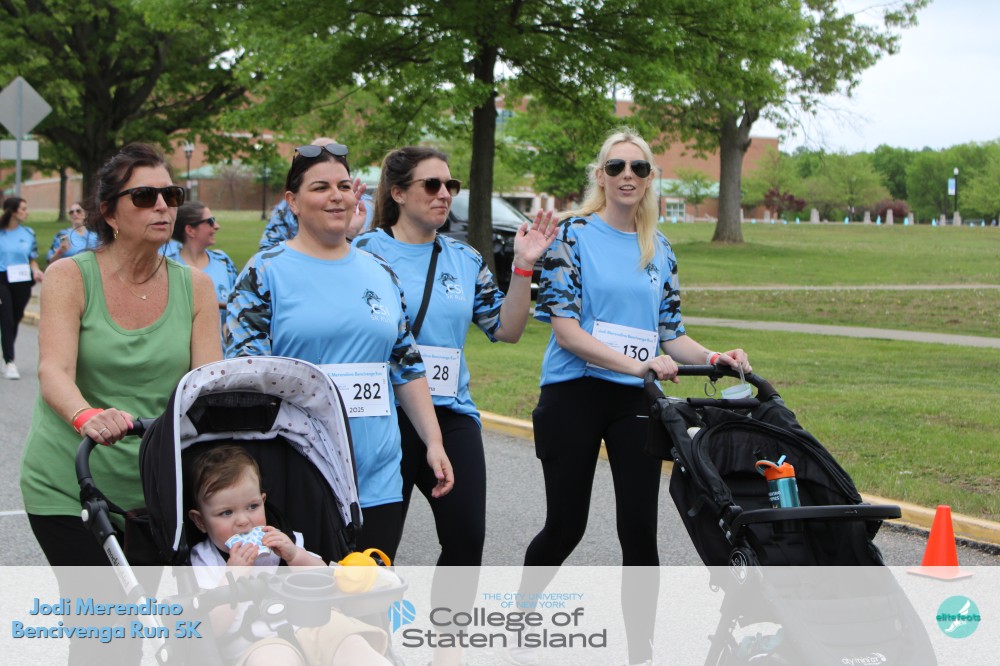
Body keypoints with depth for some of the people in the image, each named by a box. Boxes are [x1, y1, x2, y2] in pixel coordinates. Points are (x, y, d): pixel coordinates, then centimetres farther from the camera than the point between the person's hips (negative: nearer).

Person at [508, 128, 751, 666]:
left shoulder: (659, 249, 12)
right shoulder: (574, 234, -4)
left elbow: (669, 333, 15)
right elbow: (565, 329, -13)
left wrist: (714, 358, -4)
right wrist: (636, 364, -23)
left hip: (636, 401, 4)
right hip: (575, 394, -4)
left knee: (640, 530, -1)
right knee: (565, 525, 2)